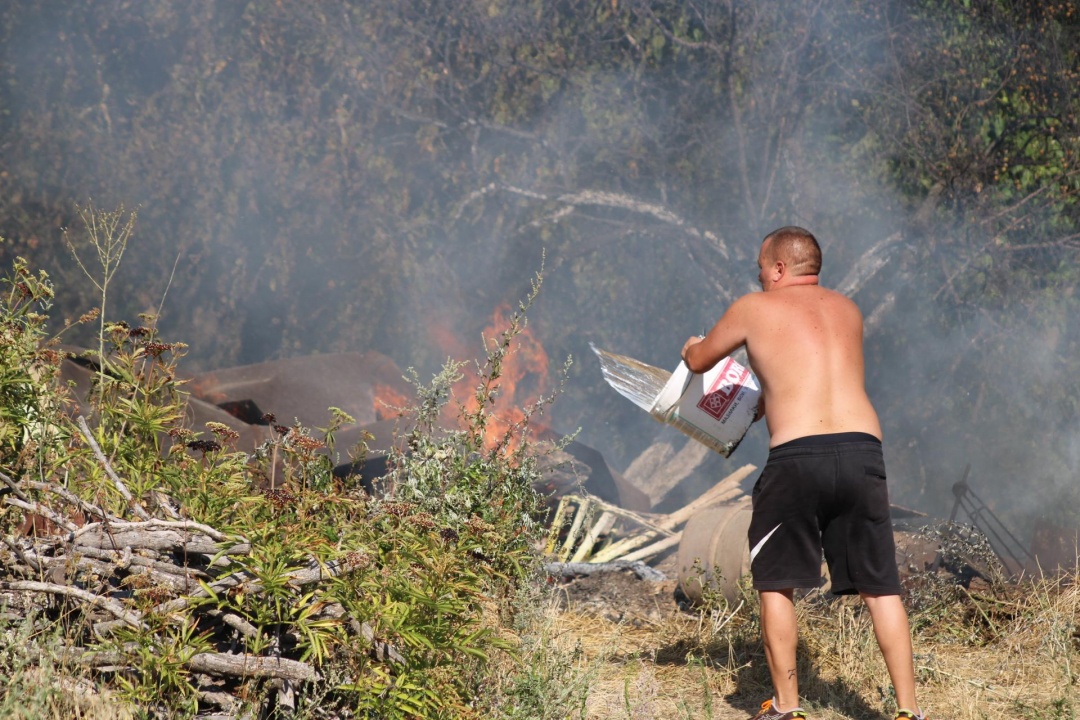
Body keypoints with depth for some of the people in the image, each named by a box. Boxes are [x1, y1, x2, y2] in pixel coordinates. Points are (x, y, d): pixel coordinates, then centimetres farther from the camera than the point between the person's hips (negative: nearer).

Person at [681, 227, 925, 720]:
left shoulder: (754, 309, 8)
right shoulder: (847, 310, 21)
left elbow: (698, 362, 23)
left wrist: (693, 346, 47)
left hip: (798, 456, -4)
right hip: (864, 450, 4)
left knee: (775, 583, 12)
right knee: (880, 587, 7)